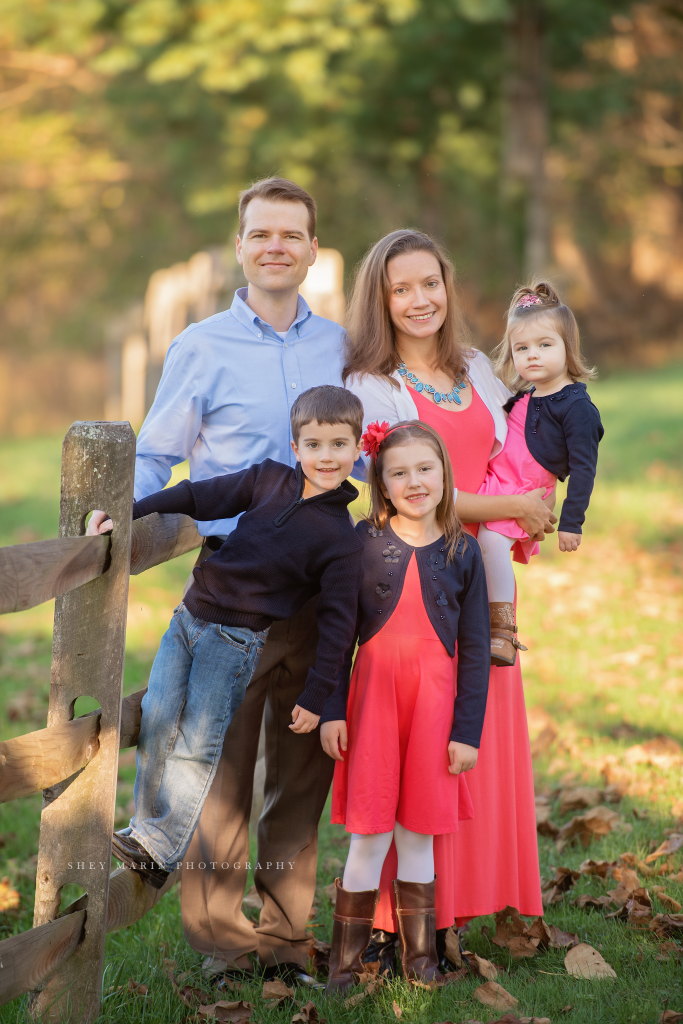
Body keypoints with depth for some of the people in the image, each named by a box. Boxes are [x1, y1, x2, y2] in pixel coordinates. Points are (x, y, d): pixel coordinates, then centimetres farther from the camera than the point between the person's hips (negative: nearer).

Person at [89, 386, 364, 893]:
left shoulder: (342, 540, -7)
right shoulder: (269, 479, 4)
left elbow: (337, 622, -6)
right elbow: (198, 497, 7)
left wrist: (316, 695, -8)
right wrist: (128, 514, -1)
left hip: (237, 639, -4)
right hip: (190, 617, 4)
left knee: (198, 743, -8)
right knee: (156, 723, 0)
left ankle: (162, 845, 2)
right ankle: (147, 825, 14)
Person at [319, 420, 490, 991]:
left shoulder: (462, 552, 3)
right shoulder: (363, 541, 0)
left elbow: (476, 650, 4)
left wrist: (467, 730, 0)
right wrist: (331, 710, -3)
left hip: (434, 704, 1)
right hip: (372, 698, -1)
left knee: (419, 834, 7)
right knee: (370, 834, -1)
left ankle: (419, 955, 22)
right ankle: (345, 960, 12)